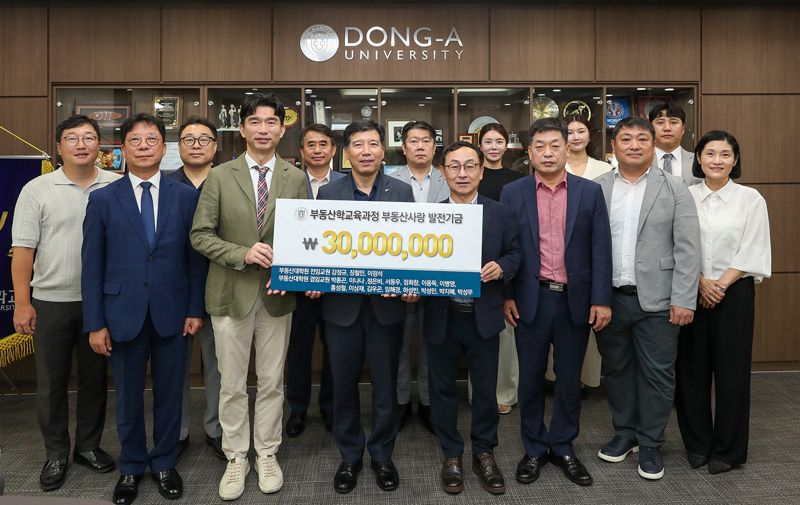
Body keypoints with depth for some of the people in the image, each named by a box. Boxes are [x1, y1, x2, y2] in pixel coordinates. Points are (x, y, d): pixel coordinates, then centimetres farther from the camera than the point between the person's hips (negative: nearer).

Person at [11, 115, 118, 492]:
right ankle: (55, 454, 26)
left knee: (95, 377, 13)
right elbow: (23, 249, -3)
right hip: (52, 301, -1)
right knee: (51, 381, 10)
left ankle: (88, 445, 30)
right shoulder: (37, 190, -2)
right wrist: (22, 302, -7)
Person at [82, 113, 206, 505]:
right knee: (128, 396, 12)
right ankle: (131, 467, 33)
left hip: (172, 312, 0)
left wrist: (195, 309, -1)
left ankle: (164, 463, 31)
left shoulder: (186, 196, 2)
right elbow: (92, 265, 0)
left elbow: (195, 256, 3)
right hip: (123, 313, 0)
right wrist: (95, 322, -3)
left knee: (169, 393, 11)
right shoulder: (102, 199, 1)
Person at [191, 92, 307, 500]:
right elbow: (200, 235, -3)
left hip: (277, 294, 1)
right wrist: (243, 254, -17)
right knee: (231, 384, 9)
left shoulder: (296, 179, 3)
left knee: (272, 382, 11)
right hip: (231, 293, -1)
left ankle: (267, 455, 28)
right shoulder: (220, 176, 0)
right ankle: (236, 459, 26)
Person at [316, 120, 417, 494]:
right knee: (344, 385, 12)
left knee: (385, 386, 11)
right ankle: (349, 456, 31)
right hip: (341, 304, 1)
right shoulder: (328, 193, 2)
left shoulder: (402, 192, 2)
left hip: (387, 303, 0)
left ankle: (382, 455, 31)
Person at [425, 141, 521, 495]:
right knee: (443, 388, 12)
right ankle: (451, 454, 30)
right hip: (441, 316, 0)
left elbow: (515, 253, 7)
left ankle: (484, 452, 32)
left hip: (484, 316, 1)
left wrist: (501, 267, -13)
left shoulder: (501, 214, 2)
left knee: (486, 388, 11)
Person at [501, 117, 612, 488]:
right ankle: (534, 448, 26)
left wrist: (601, 299, -5)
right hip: (530, 299, 0)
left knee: (569, 378, 11)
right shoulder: (512, 193, 2)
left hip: (576, 299, 1)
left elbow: (601, 248, 0)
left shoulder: (590, 192, 3)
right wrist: (505, 295, -3)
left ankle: (563, 447, 28)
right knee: (531, 378, 9)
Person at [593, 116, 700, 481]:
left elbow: (687, 249, -4)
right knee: (616, 368, 14)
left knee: (656, 373, 5)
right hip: (608, 298, 2)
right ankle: (624, 433, 31)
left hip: (656, 300, -2)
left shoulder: (674, 189, 0)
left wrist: (683, 300, -10)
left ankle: (650, 444, 21)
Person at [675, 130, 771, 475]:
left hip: (734, 292, -1)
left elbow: (753, 252, -4)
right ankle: (697, 443, 21)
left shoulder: (751, 199, 0)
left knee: (731, 369, 3)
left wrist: (721, 285, -12)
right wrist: (701, 282, -10)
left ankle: (728, 449, 18)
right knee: (691, 367, 5)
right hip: (691, 291, 2)